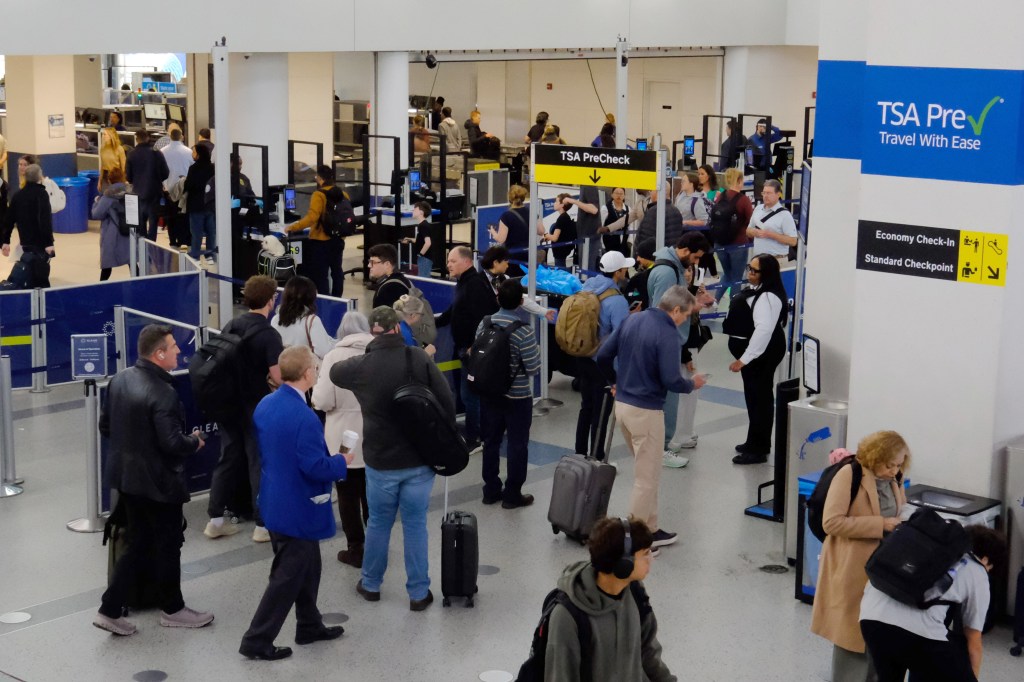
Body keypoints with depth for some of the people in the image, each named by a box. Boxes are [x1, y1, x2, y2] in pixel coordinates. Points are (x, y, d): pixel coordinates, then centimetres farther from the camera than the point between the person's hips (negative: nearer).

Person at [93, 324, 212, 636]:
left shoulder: (119, 380, 0)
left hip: (126, 477, 8)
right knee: (168, 545, 11)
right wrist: (194, 442, -6)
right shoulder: (162, 393, -25)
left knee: (137, 545, 17)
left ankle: (110, 610, 15)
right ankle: (172, 609, 27)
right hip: (158, 482, -8)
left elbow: (105, 426, 8)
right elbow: (172, 443, -25)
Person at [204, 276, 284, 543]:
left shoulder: (230, 326, 2)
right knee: (259, 463, 5)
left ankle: (215, 520, 20)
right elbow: (278, 378, -21)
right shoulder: (268, 335, -17)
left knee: (229, 459, 16)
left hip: (229, 404, 6)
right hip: (256, 407, -6)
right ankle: (263, 524, 12)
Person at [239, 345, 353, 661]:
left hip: (276, 502, 9)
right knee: (288, 576, 4)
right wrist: (342, 463, -10)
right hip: (298, 509, -9)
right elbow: (315, 467, -28)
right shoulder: (303, 417, -27)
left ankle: (309, 626, 36)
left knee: (307, 567, 23)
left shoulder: (265, 405, 0)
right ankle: (256, 640, 10)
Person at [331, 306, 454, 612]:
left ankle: (371, 584, 32)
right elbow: (446, 402, -9)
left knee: (378, 524, 16)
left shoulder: (360, 366, -8)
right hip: (420, 460, 0)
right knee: (415, 525, 9)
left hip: (381, 462, 0)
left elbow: (334, 372, 15)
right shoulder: (420, 358, -10)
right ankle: (419, 593, 16)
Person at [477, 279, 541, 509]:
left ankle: (491, 490, 24)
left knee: (491, 441, 15)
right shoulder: (524, 330, -19)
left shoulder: (485, 323, -5)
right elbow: (534, 367, -15)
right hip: (517, 396, -4)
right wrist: (535, 350, 4)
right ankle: (512, 494, 13)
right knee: (517, 445, 8)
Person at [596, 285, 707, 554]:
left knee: (647, 471, 21)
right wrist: (692, 384, -2)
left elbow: (603, 356, 7)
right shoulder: (667, 334, -18)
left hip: (622, 404, 8)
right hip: (646, 411, -8)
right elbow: (670, 381, -23)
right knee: (646, 478, 4)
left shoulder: (632, 319, 4)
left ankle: (650, 529, 28)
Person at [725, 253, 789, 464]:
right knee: (755, 397, 19)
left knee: (759, 398, -6)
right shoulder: (757, 290, 13)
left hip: (762, 354, -11)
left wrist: (744, 359, -30)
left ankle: (758, 450, -2)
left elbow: (764, 329, -31)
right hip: (754, 353, 11)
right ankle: (755, 442, 31)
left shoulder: (768, 297, -22)